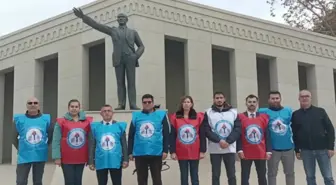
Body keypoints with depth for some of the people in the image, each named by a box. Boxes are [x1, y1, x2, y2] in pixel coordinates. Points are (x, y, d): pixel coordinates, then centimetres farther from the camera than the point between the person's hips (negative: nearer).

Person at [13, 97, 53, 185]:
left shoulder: (46, 119, 0)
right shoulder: (19, 119, -1)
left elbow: (51, 135, 11)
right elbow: (14, 137, 8)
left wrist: (44, 146, 9)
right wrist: (20, 148, 6)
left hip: (40, 156, 1)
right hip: (24, 156, -1)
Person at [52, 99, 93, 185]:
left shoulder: (87, 121, 2)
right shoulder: (61, 122, -4)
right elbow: (56, 141, -5)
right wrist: (57, 157, -10)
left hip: (81, 158, 3)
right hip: (66, 159, -2)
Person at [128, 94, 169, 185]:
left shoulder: (161, 115, 2)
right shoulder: (136, 116, 7)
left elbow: (166, 134, 1)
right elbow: (131, 136, 9)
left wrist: (165, 150, -4)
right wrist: (130, 152, 6)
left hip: (156, 153, -2)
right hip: (139, 154, 2)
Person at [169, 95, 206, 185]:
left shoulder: (199, 117, 0)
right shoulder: (175, 117, 0)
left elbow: (202, 135, 1)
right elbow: (172, 136, 1)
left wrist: (202, 151, -2)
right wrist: (172, 151, -3)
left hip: (195, 153, 0)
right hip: (181, 153, 0)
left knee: (194, 177, 8)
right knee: (184, 177, 9)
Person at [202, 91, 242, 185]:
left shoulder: (233, 112, 6)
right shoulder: (208, 113, 3)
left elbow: (237, 129, -1)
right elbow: (207, 130, -5)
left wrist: (228, 141, -13)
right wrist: (219, 140, -16)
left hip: (230, 148, 1)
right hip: (214, 149, -1)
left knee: (231, 175, 6)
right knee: (215, 175, 6)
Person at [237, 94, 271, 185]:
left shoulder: (264, 117, 4)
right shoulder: (240, 117, -1)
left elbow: (267, 135, 4)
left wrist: (268, 150, -1)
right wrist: (239, 149, -10)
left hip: (261, 153, 2)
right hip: (246, 153, -2)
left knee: (262, 177, 11)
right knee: (245, 177, 5)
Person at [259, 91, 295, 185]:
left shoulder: (288, 110, 4)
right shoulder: (264, 111, -2)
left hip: (288, 147, 2)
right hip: (273, 148, -2)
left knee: (290, 173, 14)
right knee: (272, 173, 8)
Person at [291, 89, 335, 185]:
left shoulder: (320, 111, 3)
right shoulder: (295, 114, 6)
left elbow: (330, 129, 1)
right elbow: (294, 134, 7)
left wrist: (331, 147, -6)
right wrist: (297, 150, 3)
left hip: (322, 149, -1)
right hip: (306, 151, 1)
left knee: (328, 177, 1)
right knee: (310, 177, 7)